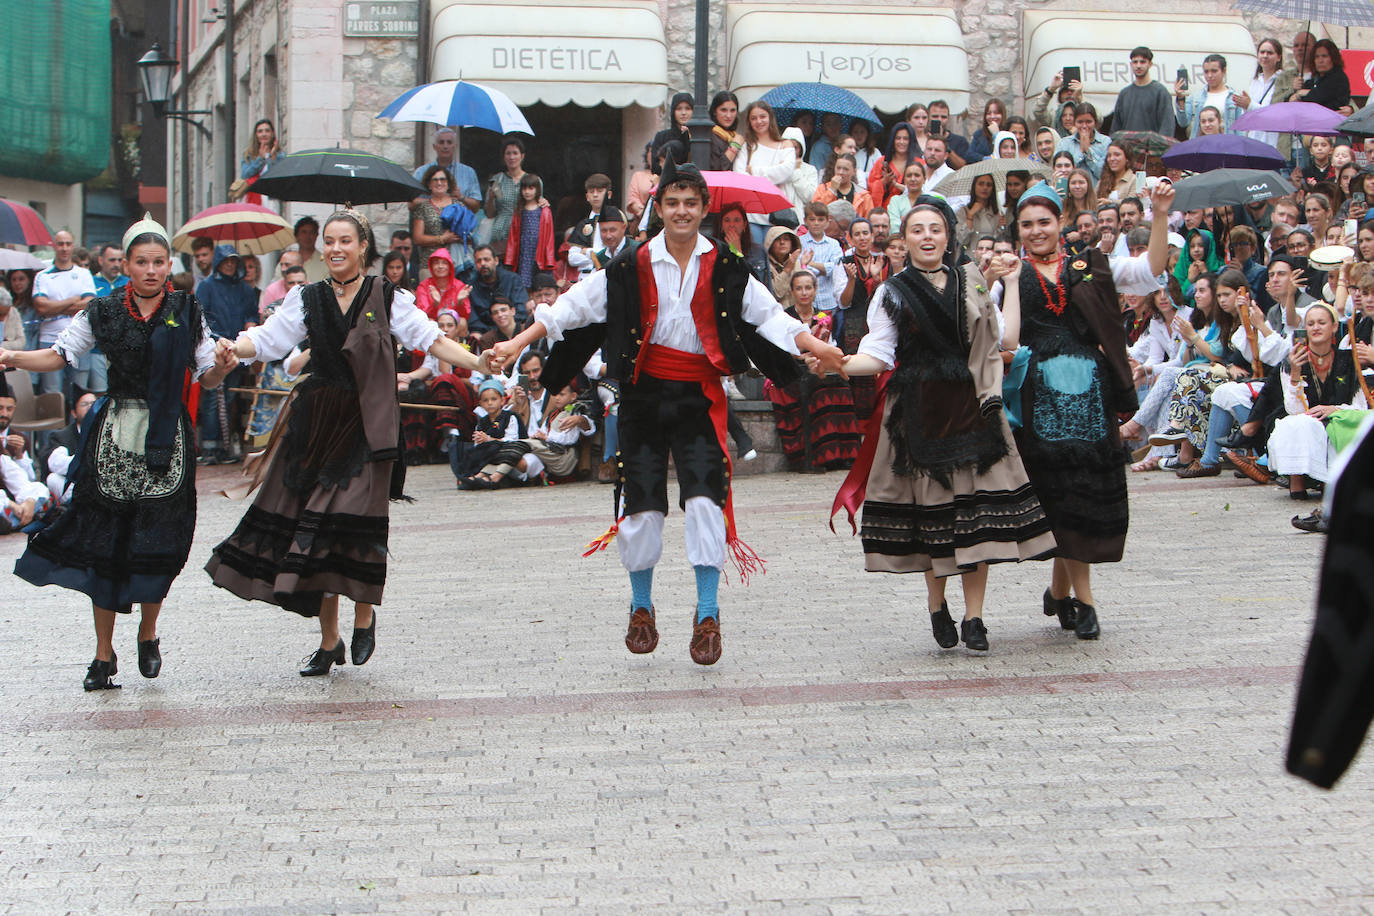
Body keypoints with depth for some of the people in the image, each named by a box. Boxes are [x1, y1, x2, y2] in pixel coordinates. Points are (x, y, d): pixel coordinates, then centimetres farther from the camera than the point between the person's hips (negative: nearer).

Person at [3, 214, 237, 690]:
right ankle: (104, 654, 6)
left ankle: (148, 635, 22)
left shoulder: (187, 313, 5)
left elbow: (207, 378, 7)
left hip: (167, 438, 0)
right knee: (105, 541, -2)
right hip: (115, 434, 0)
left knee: (156, 540, -1)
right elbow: (57, 355, 5)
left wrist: (222, 366, -15)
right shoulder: (104, 312, 5)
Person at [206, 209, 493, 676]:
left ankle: (364, 617, 11)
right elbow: (268, 338, 2)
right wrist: (235, 347, -18)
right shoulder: (309, 299, 9)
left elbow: (432, 340, -1)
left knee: (354, 523, -13)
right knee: (314, 529, 2)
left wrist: (478, 362, -14)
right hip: (318, 423, 3)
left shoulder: (387, 298, 3)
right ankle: (328, 641, 12)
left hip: (367, 425, -3)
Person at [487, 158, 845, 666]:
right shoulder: (632, 267, 1)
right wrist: (518, 343, -2)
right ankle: (641, 609, 23)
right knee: (642, 505, 2)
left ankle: (707, 617, -7)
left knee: (705, 499, -14)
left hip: (698, 395, 0)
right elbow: (574, 306, 4)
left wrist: (817, 348, -7)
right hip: (645, 393, 1)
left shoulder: (725, 270, 3)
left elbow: (769, 316, 6)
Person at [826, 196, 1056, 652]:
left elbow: (1006, 341, 7)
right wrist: (841, 363, -19)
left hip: (970, 407, 1)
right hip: (918, 411, -1)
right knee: (930, 503, -1)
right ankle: (936, 604, 20)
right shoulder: (893, 293, 7)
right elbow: (879, 355, -1)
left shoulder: (971, 281, 13)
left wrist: (1010, 283, 9)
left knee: (977, 509, -6)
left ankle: (973, 616, -3)